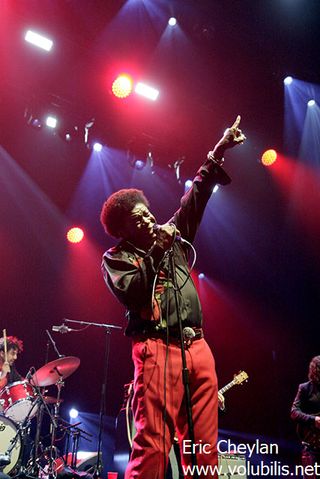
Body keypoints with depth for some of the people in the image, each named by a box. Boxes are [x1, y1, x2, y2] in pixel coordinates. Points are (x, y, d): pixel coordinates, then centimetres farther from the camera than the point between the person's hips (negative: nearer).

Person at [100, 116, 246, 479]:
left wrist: (216, 154, 19)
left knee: (204, 447, 5)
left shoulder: (172, 236, 21)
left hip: (197, 346, 6)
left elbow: (194, 200, 22)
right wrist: (156, 253, -9)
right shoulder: (115, 257, 6)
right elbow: (130, 295, -11)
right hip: (157, 349, -5)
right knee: (152, 446, -10)